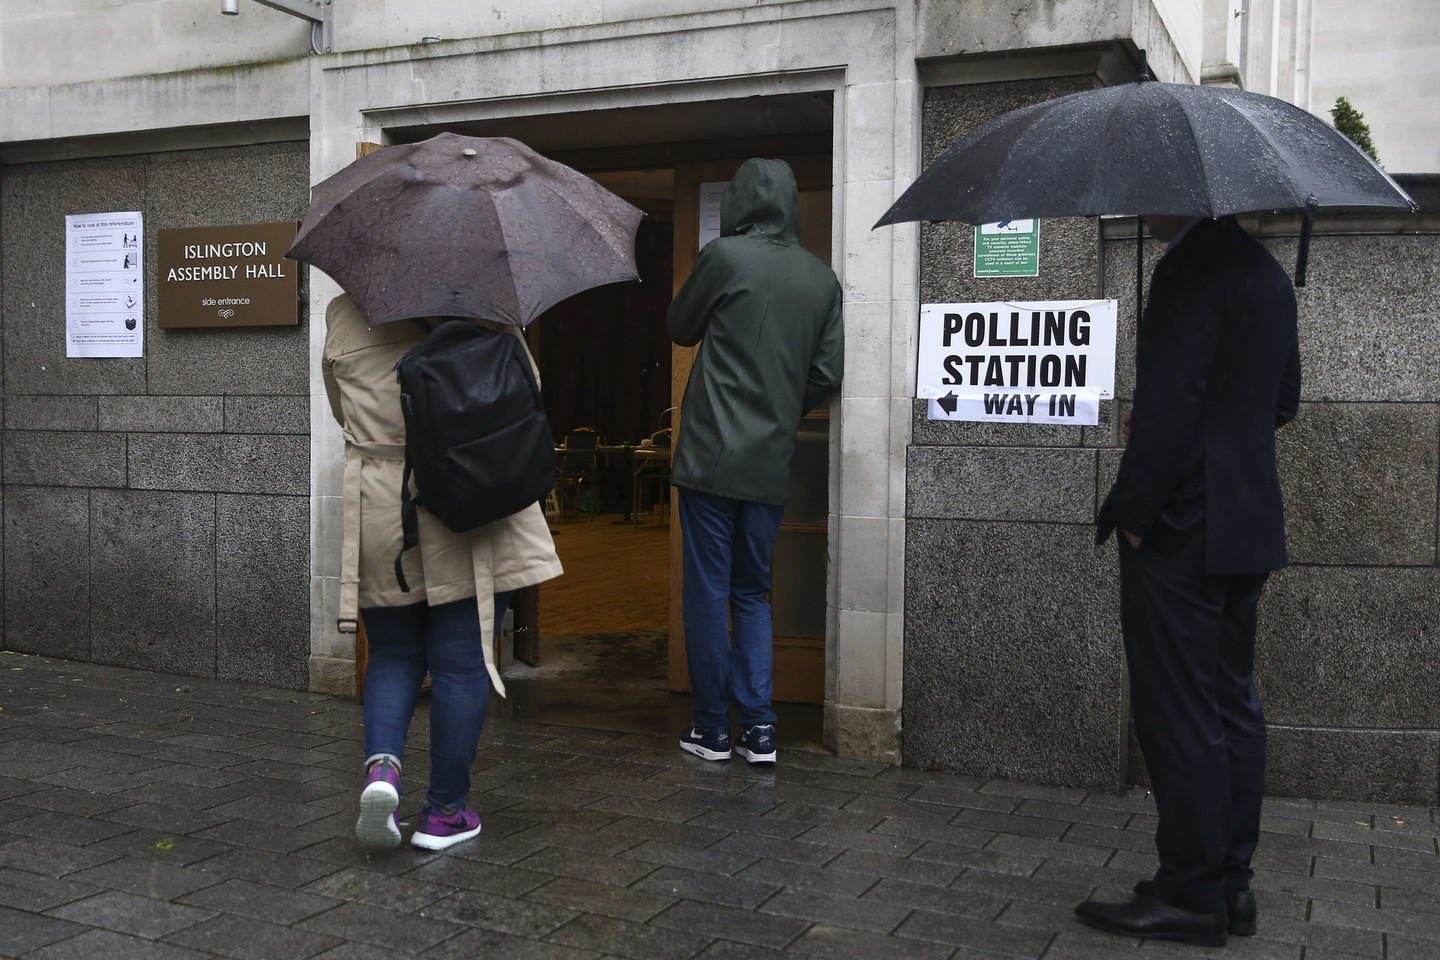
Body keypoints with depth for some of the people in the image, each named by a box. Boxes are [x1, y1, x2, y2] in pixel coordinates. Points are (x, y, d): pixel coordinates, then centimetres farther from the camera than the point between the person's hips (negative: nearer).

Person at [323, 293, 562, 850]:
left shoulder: (341, 315, 5)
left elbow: (344, 412, 15)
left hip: (378, 511, 2)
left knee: (393, 654, 17)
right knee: (463, 662, 6)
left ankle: (382, 763, -7)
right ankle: (444, 812, 14)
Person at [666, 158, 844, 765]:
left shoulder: (724, 255, -6)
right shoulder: (822, 279, 6)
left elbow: (679, 330, 7)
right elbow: (829, 371, 6)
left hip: (712, 457, -4)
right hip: (771, 464, 4)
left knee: (707, 591, 4)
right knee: (753, 592, 15)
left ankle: (712, 728, 11)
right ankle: (758, 728, 10)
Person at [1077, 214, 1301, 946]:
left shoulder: (1191, 269, -15)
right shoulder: (1266, 272, 15)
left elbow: (1171, 399, -22)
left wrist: (1133, 510, -14)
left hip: (1183, 528, -10)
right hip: (1249, 526, 10)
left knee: (1178, 714, -2)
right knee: (1231, 707, 14)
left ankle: (1190, 896, 6)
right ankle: (1231, 885, 23)